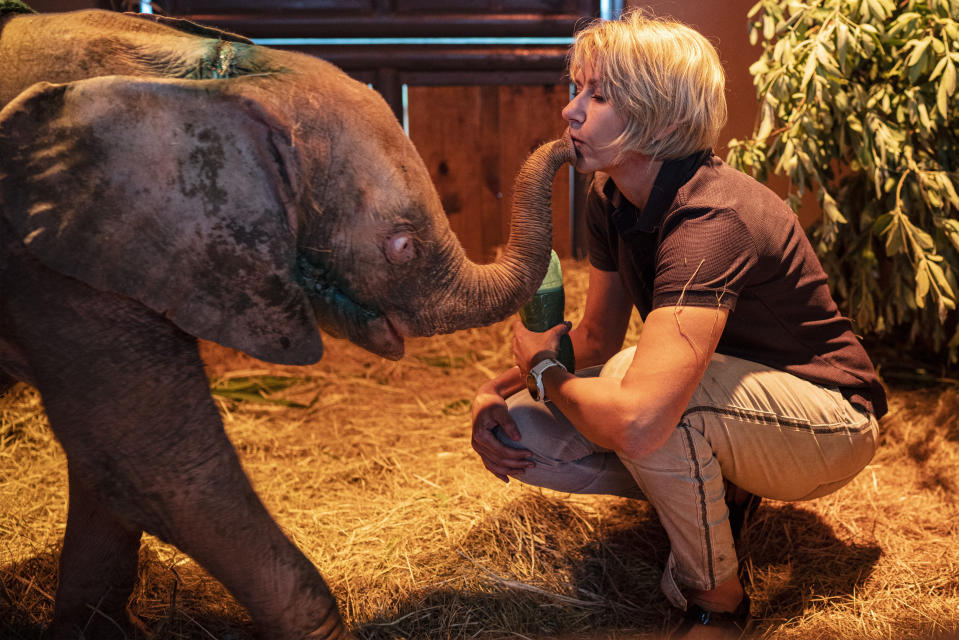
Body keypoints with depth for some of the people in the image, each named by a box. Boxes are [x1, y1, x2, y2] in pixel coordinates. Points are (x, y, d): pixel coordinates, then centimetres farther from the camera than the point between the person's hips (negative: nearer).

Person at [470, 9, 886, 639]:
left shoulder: (711, 219, -33)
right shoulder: (611, 201, -4)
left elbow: (635, 424, -45)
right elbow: (595, 341, 6)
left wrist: (540, 366, -23)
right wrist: (499, 392, -12)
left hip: (829, 422, -7)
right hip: (735, 408, 8)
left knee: (634, 383, -37)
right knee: (519, 429, -9)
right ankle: (719, 493, 9)